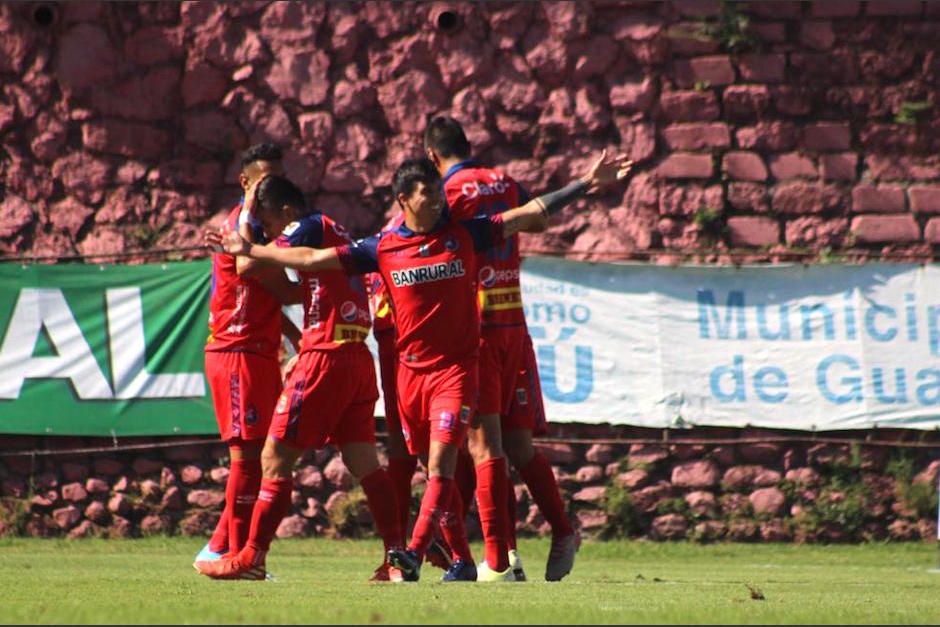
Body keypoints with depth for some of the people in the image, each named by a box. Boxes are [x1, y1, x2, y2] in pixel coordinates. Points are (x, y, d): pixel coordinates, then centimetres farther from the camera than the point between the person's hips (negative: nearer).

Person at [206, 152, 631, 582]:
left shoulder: (465, 234, 0)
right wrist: (249, 251, 5)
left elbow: (531, 213, 2)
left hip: (456, 369, -3)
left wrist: (586, 184, -3)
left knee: (440, 463, -15)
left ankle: (415, 555, -23)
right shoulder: (382, 248, 2)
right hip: (411, 370, 3)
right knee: (435, 470, 6)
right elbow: (312, 259, 6)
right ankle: (462, 560, 15)